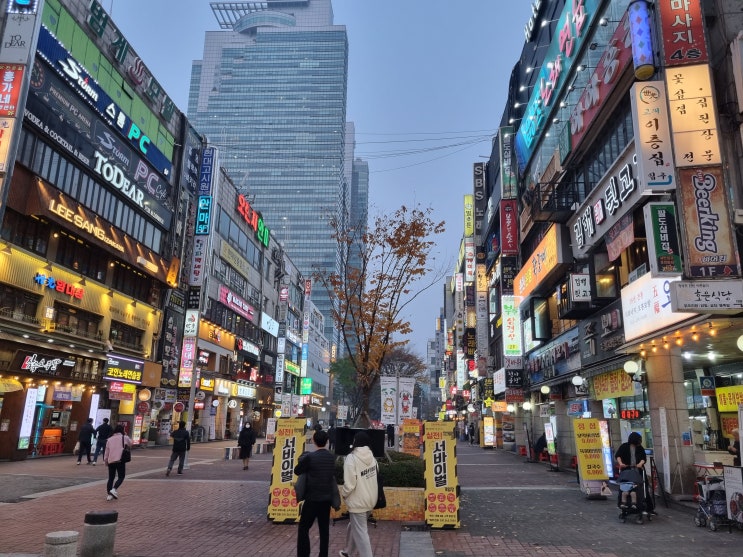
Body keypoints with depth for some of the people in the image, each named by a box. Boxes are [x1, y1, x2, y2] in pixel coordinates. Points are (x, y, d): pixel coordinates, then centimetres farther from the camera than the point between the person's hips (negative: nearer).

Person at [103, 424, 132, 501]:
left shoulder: (109, 439, 12)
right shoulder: (124, 438, 1)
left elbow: (106, 451, 12)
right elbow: (130, 445, 20)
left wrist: (106, 460, 22)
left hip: (111, 461, 4)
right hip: (120, 461, -4)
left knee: (111, 478, 13)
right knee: (121, 477, 4)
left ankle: (109, 494, 8)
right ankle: (114, 489, -17)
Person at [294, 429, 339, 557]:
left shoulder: (310, 457, -16)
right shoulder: (332, 457, 1)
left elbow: (297, 471, -5)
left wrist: (303, 458, 9)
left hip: (312, 498, -5)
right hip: (327, 498, 5)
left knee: (303, 528, 7)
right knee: (324, 529, 12)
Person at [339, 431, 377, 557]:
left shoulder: (352, 458, -21)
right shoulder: (372, 456, 0)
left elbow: (350, 484, -21)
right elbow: (376, 476, 3)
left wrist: (343, 493, -3)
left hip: (358, 501, -8)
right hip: (370, 499, 8)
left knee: (360, 533, 4)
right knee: (353, 526, 25)